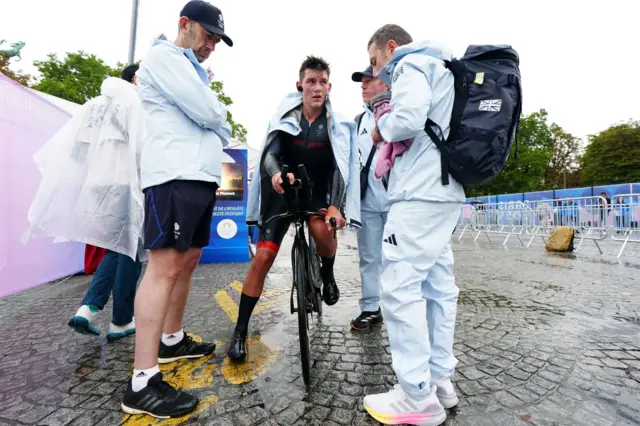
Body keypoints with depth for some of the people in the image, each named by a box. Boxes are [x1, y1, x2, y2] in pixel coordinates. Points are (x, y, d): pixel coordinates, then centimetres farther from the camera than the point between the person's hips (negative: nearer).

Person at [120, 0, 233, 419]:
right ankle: (143, 382, -9)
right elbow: (210, 114, -12)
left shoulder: (193, 71, 31)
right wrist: (218, 108, 9)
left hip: (202, 176, 10)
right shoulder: (164, 56, 1)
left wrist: (215, 117, 3)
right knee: (165, 267, -15)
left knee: (188, 261, 12)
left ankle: (172, 340, 27)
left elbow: (220, 128, 24)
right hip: (176, 176, -10)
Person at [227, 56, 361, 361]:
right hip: (284, 191, 1)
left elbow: (340, 167, -16)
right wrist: (276, 173, -41)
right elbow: (269, 153, -16)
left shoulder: (338, 124, -6)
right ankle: (240, 330, 6)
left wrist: (335, 205, -32)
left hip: (318, 190, 0)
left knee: (322, 230, -33)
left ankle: (327, 274, 3)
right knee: (262, 257, -8)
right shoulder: (285, 116, -4)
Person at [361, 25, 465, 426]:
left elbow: (408, 120, -19)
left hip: (420, 194, -10)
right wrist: (389, 147, 15)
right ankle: (441, 379, 19)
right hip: (445, 191, 10)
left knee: (401, 286, -8)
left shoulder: (411, 64, 1)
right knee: (438, 285, 9)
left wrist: (382, 127, 1)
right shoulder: (440, 69, 29)